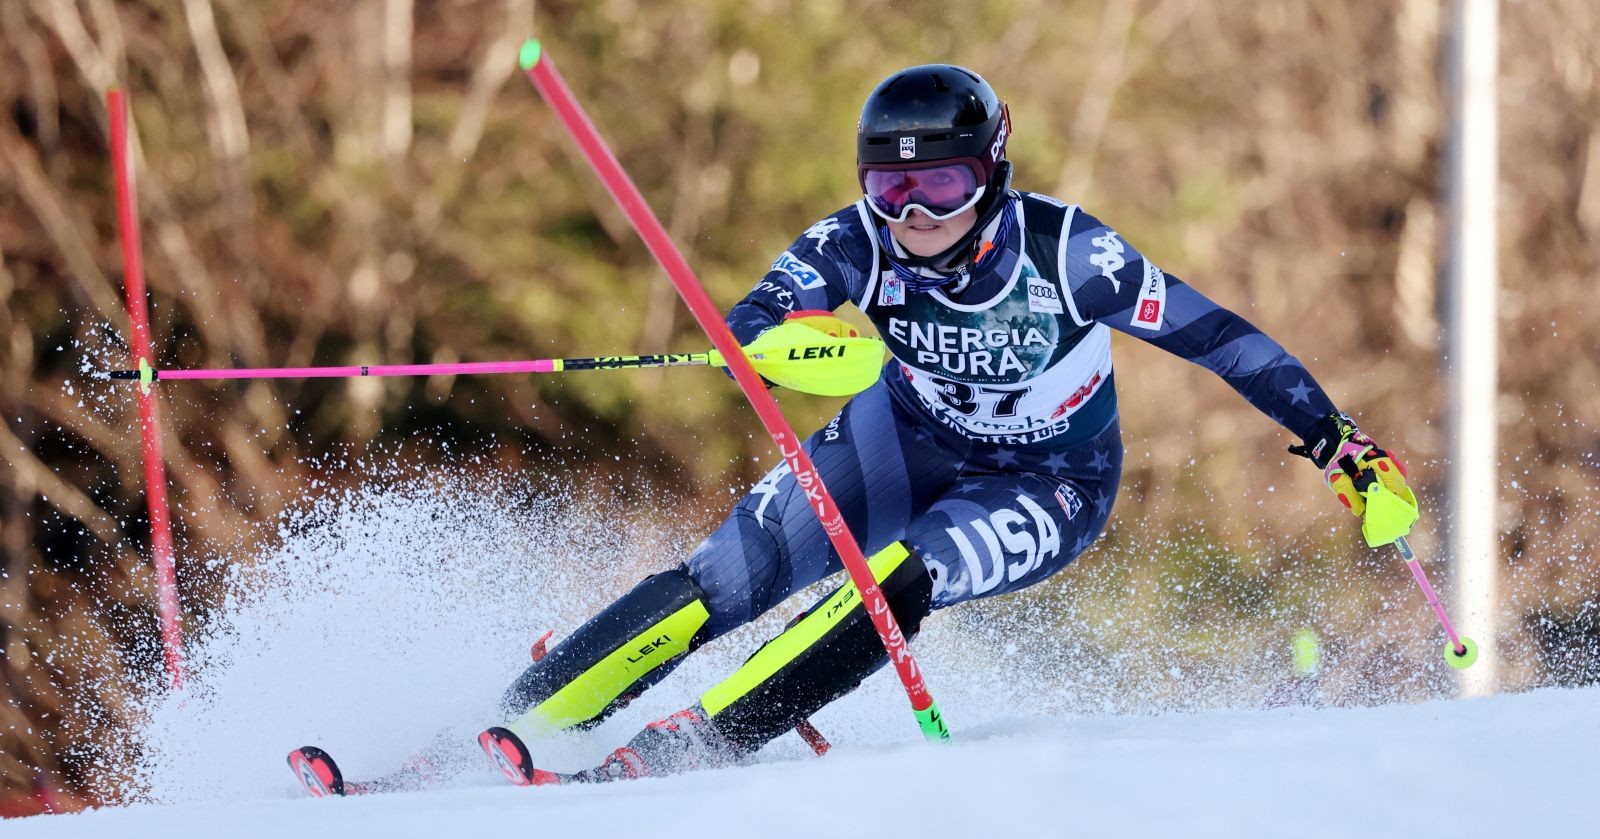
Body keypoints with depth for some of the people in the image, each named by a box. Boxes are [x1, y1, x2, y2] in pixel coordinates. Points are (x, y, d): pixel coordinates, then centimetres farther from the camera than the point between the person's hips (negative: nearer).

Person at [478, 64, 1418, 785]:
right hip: (910, 437, 2)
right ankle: (519, 726, -10)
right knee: (726, 580, -15)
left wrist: (1336, 438, -22)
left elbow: (1213, 333, -21)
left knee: (897, 581, -30)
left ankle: (688, 748, -27)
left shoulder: (1060, 250, -30)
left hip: (1047, 484, -2)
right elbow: (743, 333, -37)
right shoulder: (854, 248, -24)